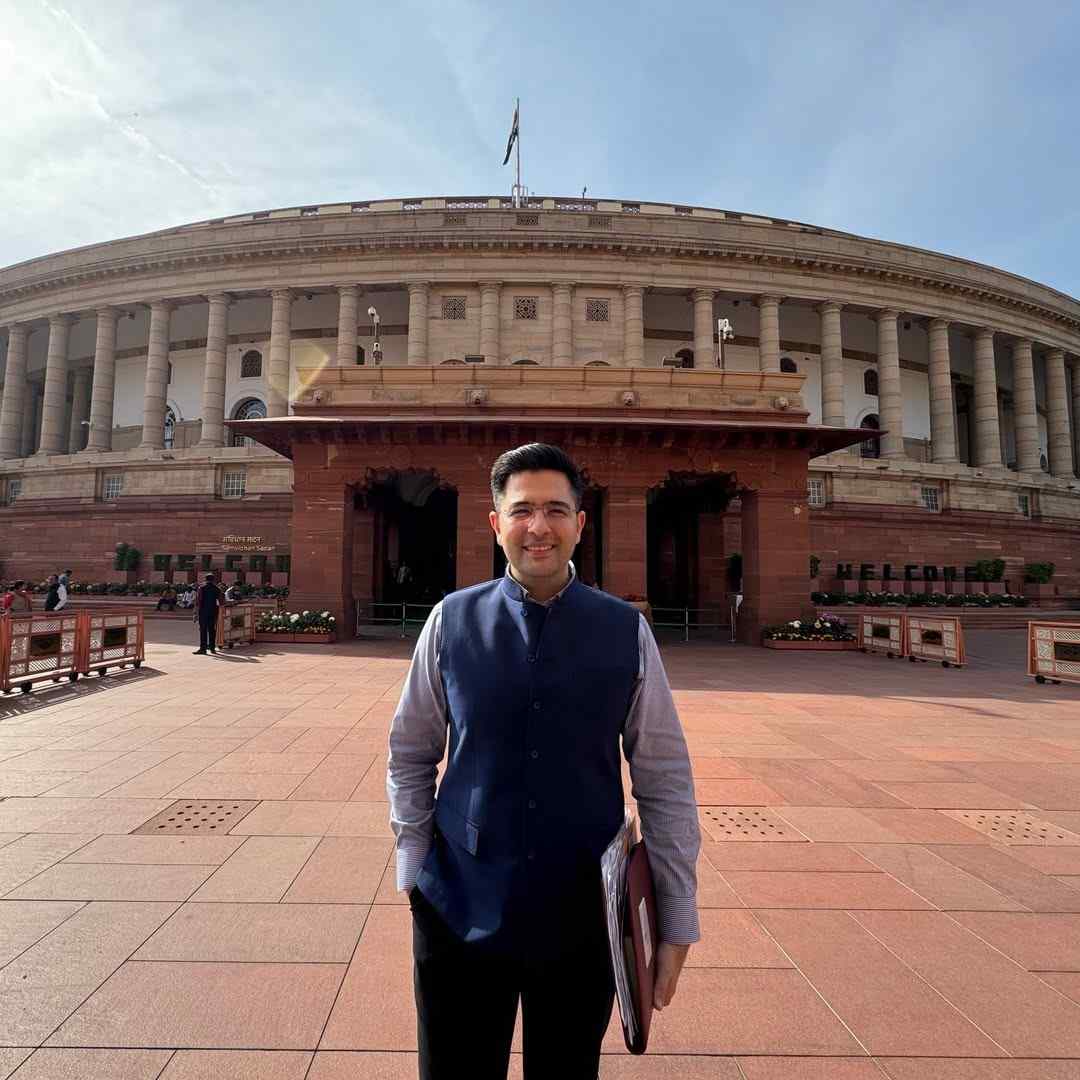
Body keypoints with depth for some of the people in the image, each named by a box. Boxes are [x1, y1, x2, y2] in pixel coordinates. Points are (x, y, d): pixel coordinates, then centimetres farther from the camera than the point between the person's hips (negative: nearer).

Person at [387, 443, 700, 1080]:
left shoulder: (628, 632, -10)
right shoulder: (451, 621, -8)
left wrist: (678, 920, -1)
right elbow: (410, 755, 4)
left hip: (583, 920, 0)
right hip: (458, 912, 0)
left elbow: (665, 781, -4)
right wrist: (413, 863, 0)